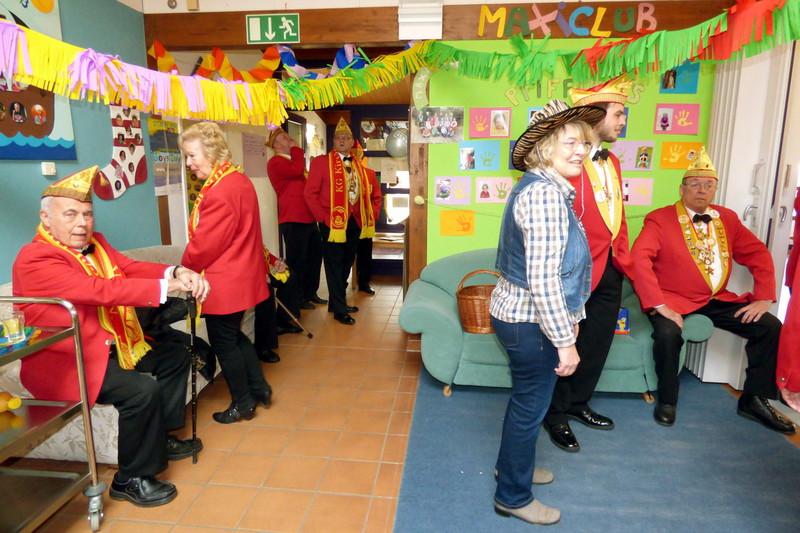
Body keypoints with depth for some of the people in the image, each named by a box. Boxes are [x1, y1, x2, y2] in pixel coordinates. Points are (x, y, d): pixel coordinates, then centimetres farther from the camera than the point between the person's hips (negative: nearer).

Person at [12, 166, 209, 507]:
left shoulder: (94, 243, 7)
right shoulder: (34, 260, -20)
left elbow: (132, 268, -8)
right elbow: (99, 289, -33)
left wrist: (177, 272, -29)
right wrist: (166, 286, -39)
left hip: (109, 346, 10)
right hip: (66, 363, -9)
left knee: (175, 356, 11)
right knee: (142, 390, -26)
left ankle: (161, 437, 25)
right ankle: (131, 480, -4)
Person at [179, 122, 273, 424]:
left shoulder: (219, 192, -23)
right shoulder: (240, 180, 8)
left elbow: (204, 244, -19)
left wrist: (185, 269, 1)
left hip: (224, 283, -10)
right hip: (243, 275, 10)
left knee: (224, 343, 7)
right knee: (234, 336, 23)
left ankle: (243, 405, 23)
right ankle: (259, 388, 34)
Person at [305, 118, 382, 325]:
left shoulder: (358, 165, 14)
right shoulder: (321, 162, -3)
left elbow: (369, 194, 21)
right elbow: (310, 193, -8)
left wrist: (370, 215, 9)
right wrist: (323, 218, -13)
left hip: (354, 223, 6)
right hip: (333, 223, -6)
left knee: (346, 264, 14)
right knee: (334, 265, -1)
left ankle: (336, 302, 29)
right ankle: (340, 310, 7)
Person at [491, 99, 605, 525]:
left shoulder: (539, 185, 10)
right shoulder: (546, 192, -22)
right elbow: (542, 279, -26)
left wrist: (565, 326, 21)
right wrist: (565, 341, -20)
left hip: (516, 312, 10)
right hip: (531, 321, -10)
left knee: (526, 398, 25)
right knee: (530, 406, 8)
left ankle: (512, 464, 47)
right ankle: (513, 497, 29)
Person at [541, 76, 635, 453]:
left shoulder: (612, 162, 13)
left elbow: (617, 216, 16)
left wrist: (623, 259, 13)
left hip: (611, 270, 9)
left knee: (598, 343, 18)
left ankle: (578, 403, 38)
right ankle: (556, 414, 25)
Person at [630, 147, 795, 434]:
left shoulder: (727, 218, 10)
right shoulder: (660, 219, -9)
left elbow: (758, 254, 14)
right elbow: (639, 258, -22)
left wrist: (763, 298, 2)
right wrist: (658, 304, -29)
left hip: (717, 299, 6)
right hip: (674, 300, -6)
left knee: (770, 326, -5)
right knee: (668, 333, -34)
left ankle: (754, 400, 13)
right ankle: (666, 402, -8)